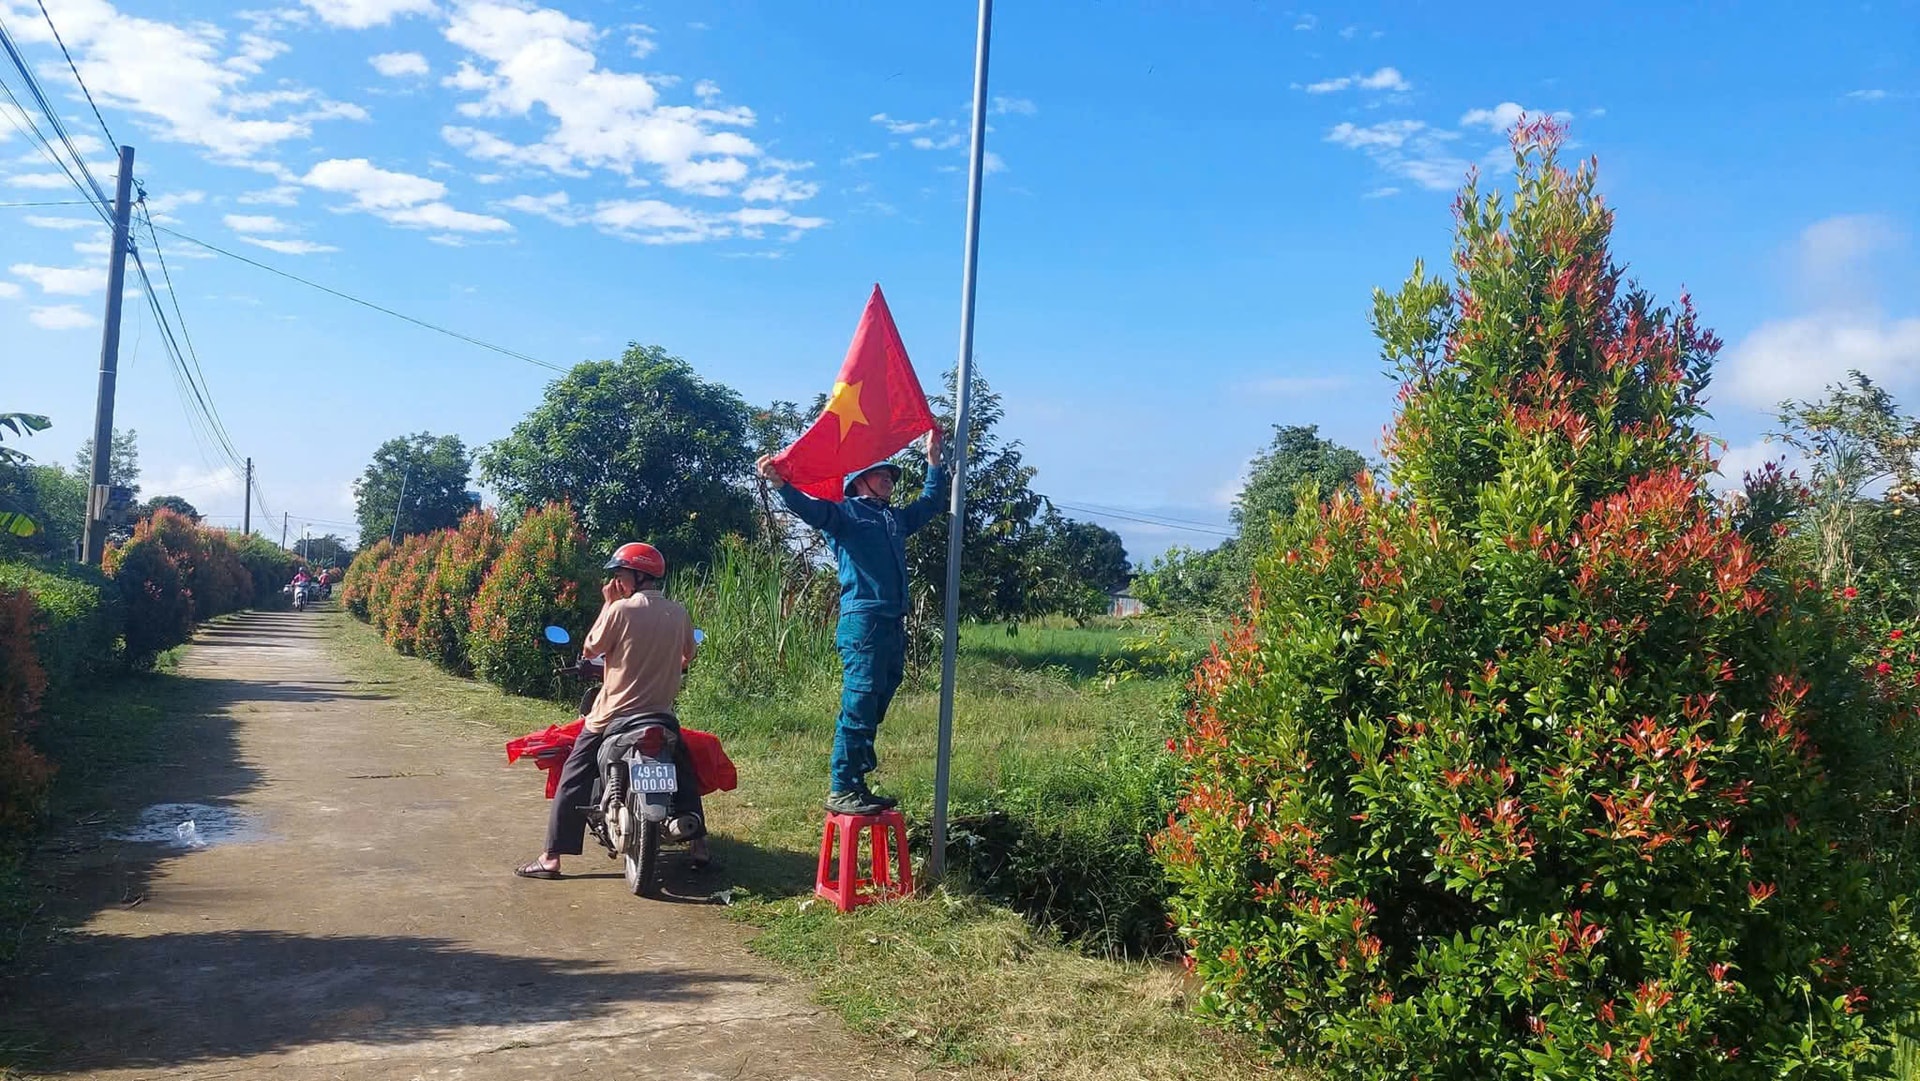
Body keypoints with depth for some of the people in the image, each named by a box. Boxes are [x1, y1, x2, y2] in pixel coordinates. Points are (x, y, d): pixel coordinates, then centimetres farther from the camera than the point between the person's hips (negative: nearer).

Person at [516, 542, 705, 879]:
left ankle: (552, 858, 3)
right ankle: (698, 845, 18)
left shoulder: (621, 610, -13)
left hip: (614, 715, -4)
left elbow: (590, 651, -2)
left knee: (574, 781, 5)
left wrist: (608, 604, 0)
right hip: (660, 715, 4)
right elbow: (686, 658, 15)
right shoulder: (678, 613, 1)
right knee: (683, 775, 21)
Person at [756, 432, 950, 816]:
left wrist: (933, 460, 38)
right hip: (863, 622, -8)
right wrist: (781, 483, -32)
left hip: (894, 624, 8)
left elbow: (932, 502, 39)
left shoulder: (896, 518, 25)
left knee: (873, 710, 10)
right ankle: (840, 790, -9)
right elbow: (810, 508, -15)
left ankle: (857, 785, 16)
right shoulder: (844, 513, 3)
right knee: (858, 708, -11)